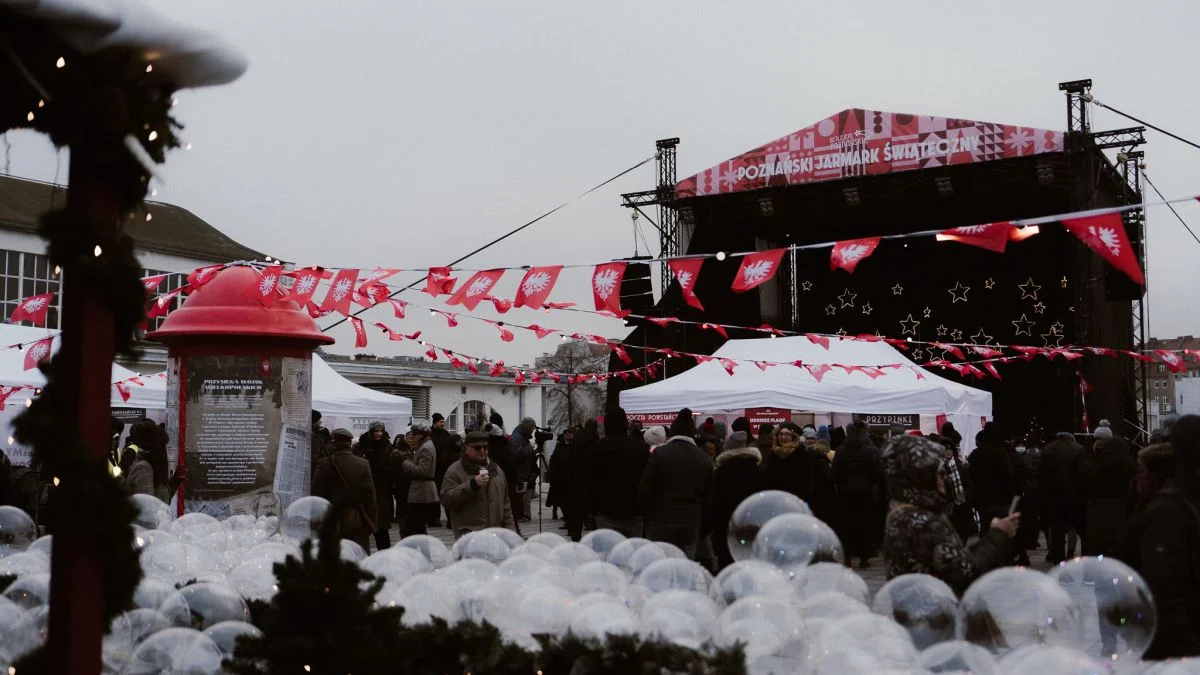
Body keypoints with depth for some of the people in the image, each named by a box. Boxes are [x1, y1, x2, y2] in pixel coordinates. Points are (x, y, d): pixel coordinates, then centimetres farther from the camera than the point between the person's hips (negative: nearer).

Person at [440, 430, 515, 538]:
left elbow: (505, 503, 23)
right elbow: (446, 500, -13)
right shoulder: (455, 471, -1)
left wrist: (510, 528, 14)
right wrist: (472, 484, -19)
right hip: (469, 533, -5)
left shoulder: (497, 469, 19)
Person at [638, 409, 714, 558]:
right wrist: (702, 530, 17)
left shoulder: (660, 453, -5)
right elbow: (709, 500, 9)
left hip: (661, 526, -2)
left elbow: (644, 490, -4)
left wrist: (648, 518, 9)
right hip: (691, 529, 3)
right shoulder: (705, 460, 5)